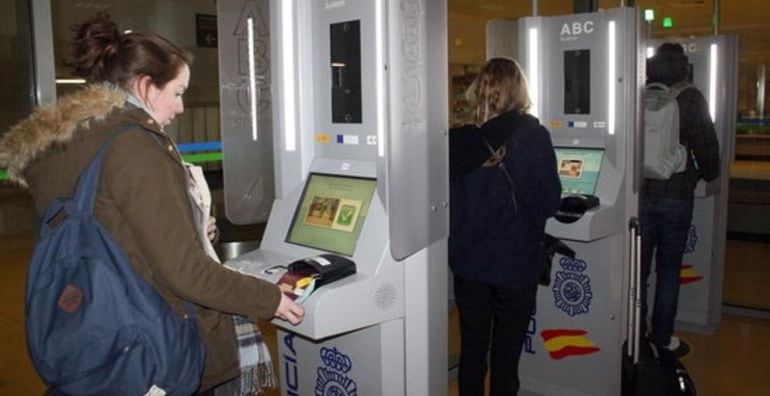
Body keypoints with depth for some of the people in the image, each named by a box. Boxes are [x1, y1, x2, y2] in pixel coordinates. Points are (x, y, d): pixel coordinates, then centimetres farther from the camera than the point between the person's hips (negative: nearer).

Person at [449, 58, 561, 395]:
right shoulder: (533, 136, -11)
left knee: (471, 352, 15)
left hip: (468, 262, 2)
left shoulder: (456, 139, -6)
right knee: (506, 358, 11)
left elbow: (445, 200, -1)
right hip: (516, 263, -2)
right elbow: (548, 203, -8)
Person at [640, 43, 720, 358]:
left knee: (637, 269, 11)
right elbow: (706, 145, -7)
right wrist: (708, 174, 14)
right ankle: (662, 340, 17)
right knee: (668, 272, 11)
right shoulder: (690, 99, -8)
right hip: (675, 197, -2)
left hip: (638, 195, 2)